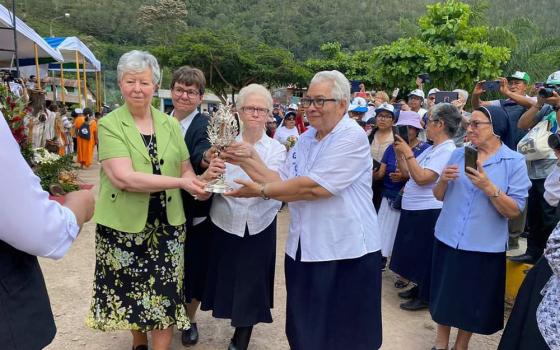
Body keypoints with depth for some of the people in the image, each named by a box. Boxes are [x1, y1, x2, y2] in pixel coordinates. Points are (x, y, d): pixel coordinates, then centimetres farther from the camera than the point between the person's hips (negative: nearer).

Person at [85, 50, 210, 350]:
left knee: (164, 292, 5)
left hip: (167, 225, 2)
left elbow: (185, 169, 6)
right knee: (130, 290, 15)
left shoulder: (171, 125, 5)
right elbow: (124, 177, -20)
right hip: (124, 225, -2)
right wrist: (179, 182, -22)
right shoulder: (109, 125, -8)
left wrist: (197, 186, -17)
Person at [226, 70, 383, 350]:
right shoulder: (305, 139, 11)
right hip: (303, 249, 7)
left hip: (345, 254, -7)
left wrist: (261, 191, -15)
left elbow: (313, 187, -23)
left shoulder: (352, 137, -14)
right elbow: (282, 183, 8)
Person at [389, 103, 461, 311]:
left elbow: (421, 177, -28)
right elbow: (407, 173, 12)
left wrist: (407, 152, -23)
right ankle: (419, 288, 36)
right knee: (414, 253, 20)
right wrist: (399, 152, 1)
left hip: (428, 212, -10)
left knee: (424, 255, 3)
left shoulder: (447, 150, -18)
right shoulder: (431, 149, 11)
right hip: (413, 209, 10)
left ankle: (426, 297, 19)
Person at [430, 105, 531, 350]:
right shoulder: (458, 154, 4)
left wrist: (489, 187, -25)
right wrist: (444, 180, -14)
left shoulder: (515, 162, -7)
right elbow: (438, 196, 7)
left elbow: (514, 211, -12)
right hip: (447, 240, 3)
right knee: (444, 296, 14)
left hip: (484, 246, -3)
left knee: (473, 303, 12)